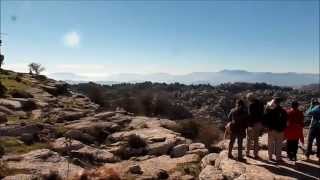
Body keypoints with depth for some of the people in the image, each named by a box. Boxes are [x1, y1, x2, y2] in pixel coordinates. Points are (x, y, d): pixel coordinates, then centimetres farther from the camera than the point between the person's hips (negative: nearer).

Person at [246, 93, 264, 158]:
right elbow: (262, 114, 10)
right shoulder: (260, 103, 4)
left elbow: (250, 115, -19)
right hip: (259, 123, 6)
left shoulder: (251, 104, -16)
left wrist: (249, 124, -13)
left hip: (252, 124, -5)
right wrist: (261, 122, 16)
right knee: (256, 140, 13)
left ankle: (247, 153, 17)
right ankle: (255, 154, 16)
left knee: (249, 139, 9)